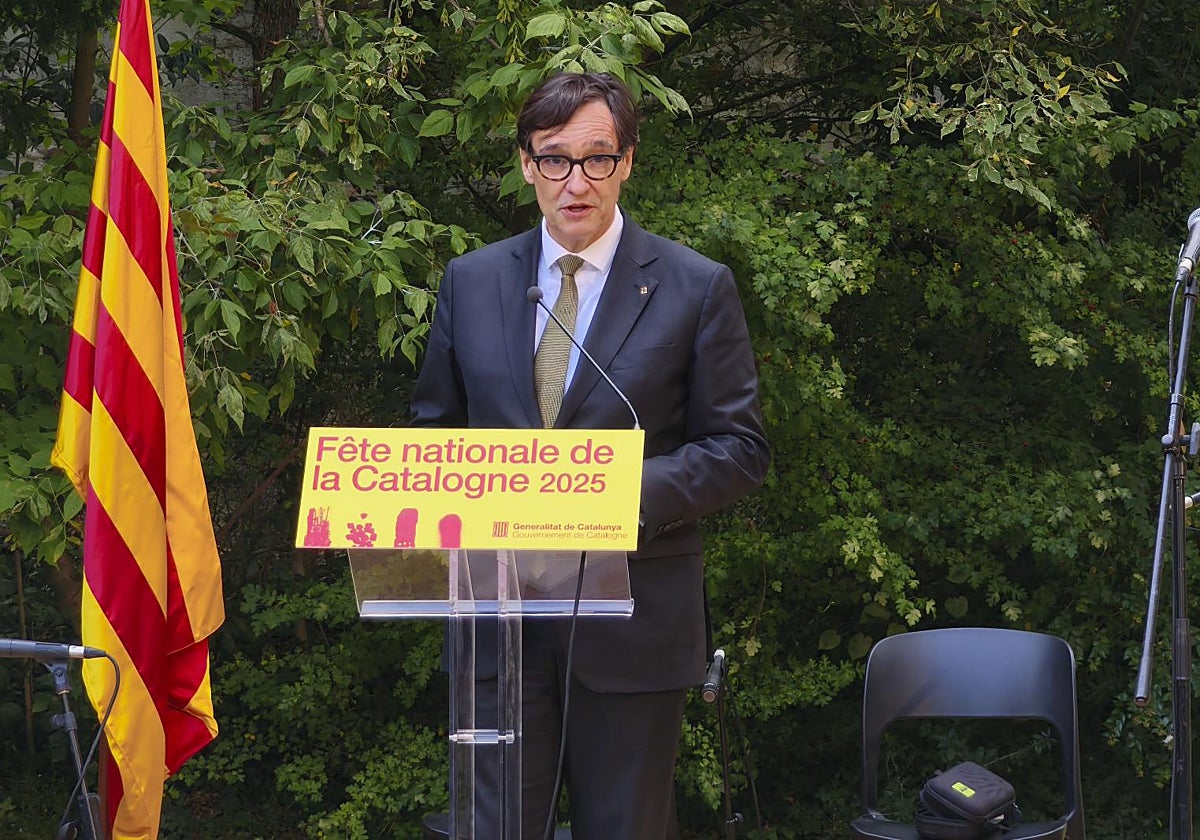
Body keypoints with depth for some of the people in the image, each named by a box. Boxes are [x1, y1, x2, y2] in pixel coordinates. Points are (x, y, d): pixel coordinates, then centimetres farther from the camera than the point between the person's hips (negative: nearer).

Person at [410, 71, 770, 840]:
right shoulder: (471, 281, 8)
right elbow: (435, 427, 16)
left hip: (634, 623, -2)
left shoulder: (696, 288, -1)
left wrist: (631, 494, -18)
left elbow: (740, 449, -2)